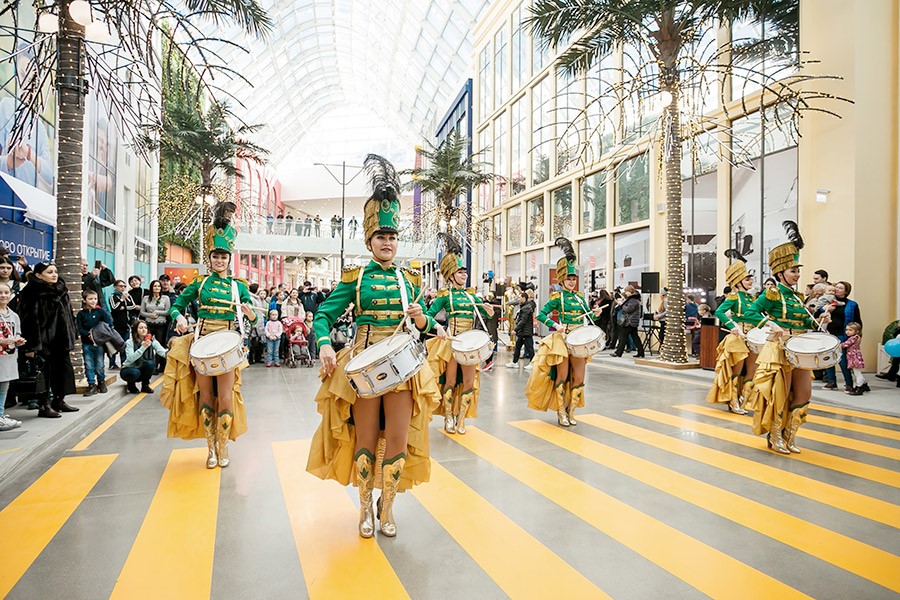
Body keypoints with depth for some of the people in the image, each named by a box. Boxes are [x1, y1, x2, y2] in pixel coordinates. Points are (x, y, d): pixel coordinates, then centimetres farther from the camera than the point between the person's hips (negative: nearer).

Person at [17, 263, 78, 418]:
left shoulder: (61, 291, 11)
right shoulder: (32, 293, -12)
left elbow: (69, 316, 17)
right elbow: (29, 320, -17)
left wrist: (71, 336, 14)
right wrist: (30, 346, -20)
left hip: (60, 339, 8)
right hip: (43, 340, -8)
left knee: (63, 368, 12)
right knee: (45, 370, -2)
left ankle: (59, 400, 24)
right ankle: (44, 405, 8)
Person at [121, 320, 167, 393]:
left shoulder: (152, 341, -9)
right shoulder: (130, 342, -16)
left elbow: (163, 352, -26)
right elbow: (130, 358, -31)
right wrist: (143, 347, -40)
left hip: (142, 370, 3)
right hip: (129, 369, -3)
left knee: (150, 363, -29)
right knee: (135, 372, -36)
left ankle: (145, 386, -5)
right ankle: (131, 384, 1)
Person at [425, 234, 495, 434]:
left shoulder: (470, 294, 13)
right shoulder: (445, 295, -1)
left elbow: (485, 313, 16)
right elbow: (429, 315, -7)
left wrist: (488, 310, -7)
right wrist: (439, 327, -24)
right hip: (451, 341, -5)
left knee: (470, 382, 3)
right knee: (450, 381, 2)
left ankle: (461, 420, 13)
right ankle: (448, 419, 15)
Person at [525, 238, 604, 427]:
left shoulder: (580, 296, 12)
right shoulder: (557, 297, -3)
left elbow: (588, 316, 16)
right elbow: (541, 315, -8)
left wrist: (596, 314, -5)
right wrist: (554, 325, -21)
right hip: (562, 339, -5)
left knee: (579, 378, 4)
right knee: (562, 376, 1)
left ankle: (571, 411, 17)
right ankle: (561, 413, 13)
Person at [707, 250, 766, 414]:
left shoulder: (752, 298, 14)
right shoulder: (734, 296, -8)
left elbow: (757, 316, 17)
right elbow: (719, 312, -19)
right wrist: (733, 326, -24)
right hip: (738, 339, -7)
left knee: (751, 372, 8)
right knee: (736, 372, 0)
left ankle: (741, 401, 18)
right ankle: (733, 402, 11)